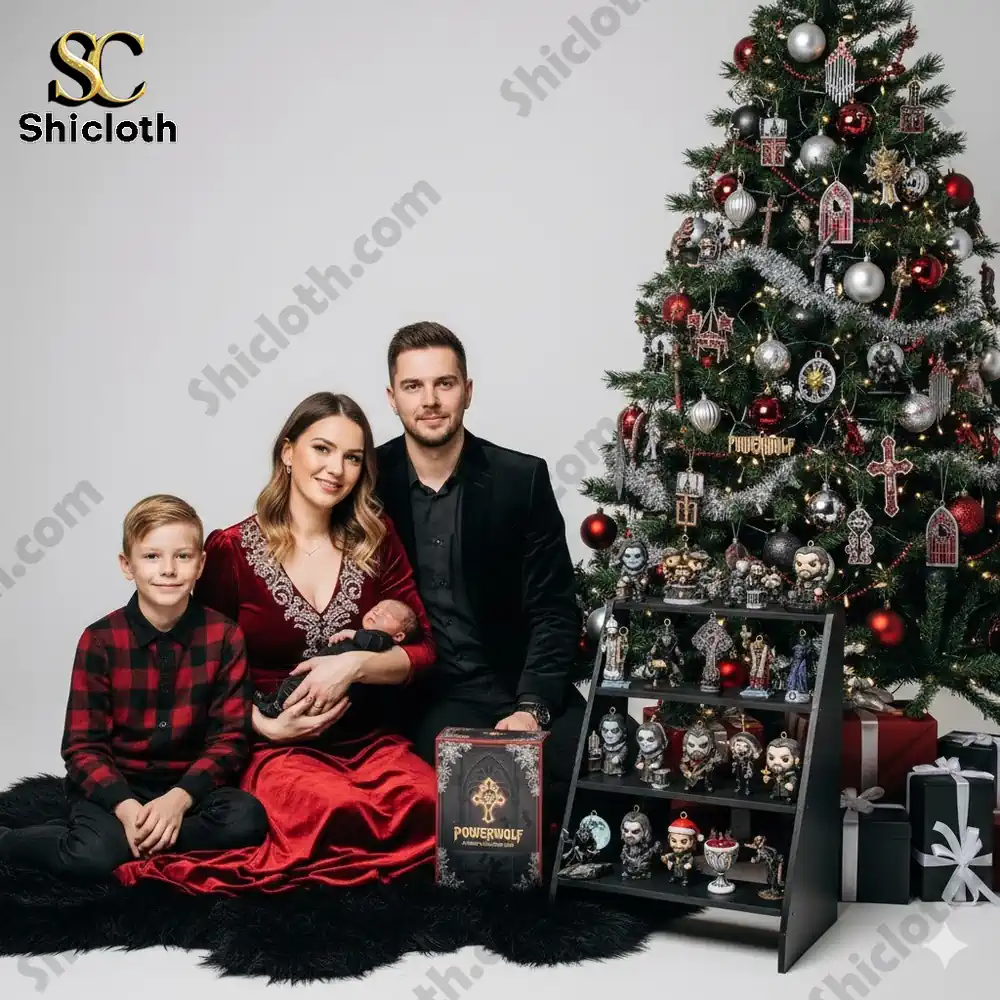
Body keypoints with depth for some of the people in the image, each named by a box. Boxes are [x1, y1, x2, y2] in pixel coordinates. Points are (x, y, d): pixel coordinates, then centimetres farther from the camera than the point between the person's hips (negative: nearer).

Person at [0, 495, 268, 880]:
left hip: (190, 783, 2)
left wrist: (179, 798, -21)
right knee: (93, 856, -31)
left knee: (247, 820, -28)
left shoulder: (224, 636, -5)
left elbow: (230, 736, -6)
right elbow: (82, 745, -8)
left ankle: (137, 839, -15)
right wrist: (125, 806, -24)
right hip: (113, 785, -1)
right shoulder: (99, 640, -7)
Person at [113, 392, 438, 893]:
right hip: (277, 750, -3)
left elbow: (423, 651, 4)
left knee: (430, 807, -28)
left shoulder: (376, 539, 6)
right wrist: (264, 725, -9)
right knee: (341, 811, -35)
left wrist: (355, 664, -14)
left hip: (370, 742, 4)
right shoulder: (230, 551, -2)